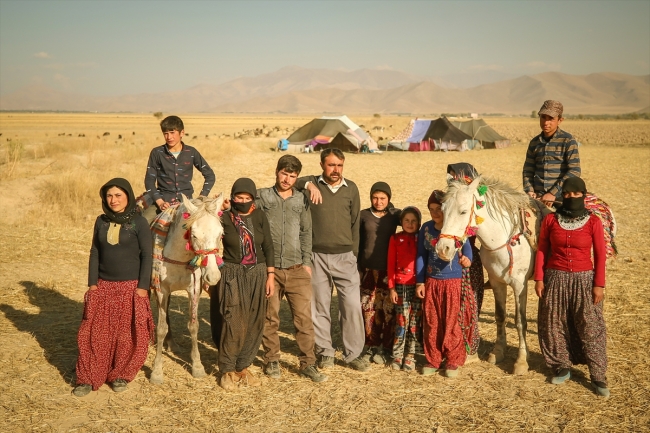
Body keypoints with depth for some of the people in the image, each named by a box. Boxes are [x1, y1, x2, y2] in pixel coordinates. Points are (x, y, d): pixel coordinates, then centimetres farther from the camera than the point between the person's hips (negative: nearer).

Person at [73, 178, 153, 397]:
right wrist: (92, 283, 2)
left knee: (128, 335, 3)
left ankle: (121, 375, 22)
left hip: (130, 287, -3)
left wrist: (142, 287, -11)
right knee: (96, 333, 4)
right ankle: (89, 378, 15)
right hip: (103, 286, 4)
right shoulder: (101, 221, 4)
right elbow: (95, 253, 8)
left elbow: (146, 256, -7)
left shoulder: (139, 223, -8)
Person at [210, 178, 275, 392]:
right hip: (232, 275, -3)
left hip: (257, 274, 3)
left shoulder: (260, 216, 0)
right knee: (233, 323, -5)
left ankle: (243, 367, 22)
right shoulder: (224, 219, -6)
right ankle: (228, 370, 12)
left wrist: (270, 276, 0)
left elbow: (268, 247, 3)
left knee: (254, 324, 7)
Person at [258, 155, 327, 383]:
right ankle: (272, 361, 23)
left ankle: (308, 364, 10)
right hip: (269, 268, -1)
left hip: (297, 270, 1)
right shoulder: (262, 196, 2)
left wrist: (307, 262, 5)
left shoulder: (302, 200, 8)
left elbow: (306, 233, 11)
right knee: (270, 317, 7)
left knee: (304, 317, 0)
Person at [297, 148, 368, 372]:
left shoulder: (351, 188, 6)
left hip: (344, 256, 1)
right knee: (319, 307, 7)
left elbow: (355, 223, 10)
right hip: (317, 256, -1)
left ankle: (353, 353, 11)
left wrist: (354, 253, 8)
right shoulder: (312, 184, 1)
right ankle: (325, 352, 22)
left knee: (352, 305, -2)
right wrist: (308, 184, -22)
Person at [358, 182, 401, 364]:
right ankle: (371, 345, 19)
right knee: (368, 308, 6)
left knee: (388, 309, 1)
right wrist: (356, 266, 7)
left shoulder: (395, 215, 2)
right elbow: (357, 241, 8)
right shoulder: (363, 215, 4)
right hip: (367, 269, 1)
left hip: (388, 269, -1)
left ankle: (385, 348, 12)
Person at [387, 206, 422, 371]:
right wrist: (392, 288, -3)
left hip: (418, 285, 1)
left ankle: (410, 357, 15)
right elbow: (391, 264, 2)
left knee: (415, 323, 5)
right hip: (401, 285, -1)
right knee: (401, 322, -2)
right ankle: (397, 357, 10)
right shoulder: (395, 239, 3)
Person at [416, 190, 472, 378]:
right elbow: (421, 256, 6)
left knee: (450, 322, 3)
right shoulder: (426, 228, 3)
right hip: (430, 281, 4)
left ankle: (453, 361, 18)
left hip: (452, 281, -3)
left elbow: (466, 247, -16)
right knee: (431, 322, 9)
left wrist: (467, 259, -40)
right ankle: (433, 360, 23)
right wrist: (420, 282, 2)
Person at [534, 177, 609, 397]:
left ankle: (598, 376, 11)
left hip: (584, 280, -2)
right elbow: (542, 250, 3)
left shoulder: (593, 222, -4)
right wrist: (539, 279, -1)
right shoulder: (550, 220, -1)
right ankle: (562, 367, 26)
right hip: (556, 279, 2)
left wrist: (599, 284, -7)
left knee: (590, 327, 1)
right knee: (554, 325, 8)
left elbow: (600, 255, -3)